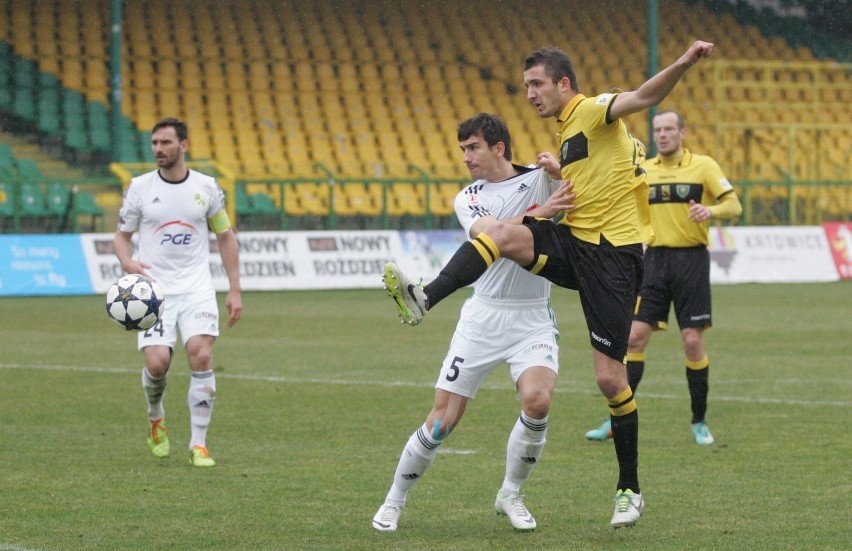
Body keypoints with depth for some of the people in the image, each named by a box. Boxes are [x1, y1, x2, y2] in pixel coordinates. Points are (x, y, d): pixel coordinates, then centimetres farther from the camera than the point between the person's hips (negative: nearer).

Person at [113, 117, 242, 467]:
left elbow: (225, 236, 12)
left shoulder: (206, 187, 3)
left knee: (201, 357, -16)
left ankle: (198, 445, -5)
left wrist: (234, 290, 7)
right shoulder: (140, 188, 1)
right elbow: (122, 235, 9)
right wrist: (127, 262, -14)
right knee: (157, 362, -15)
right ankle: (155, 420, 19)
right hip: (154, 290, -1)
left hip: (197, 289, 1)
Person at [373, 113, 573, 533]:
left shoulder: (540, 179, 2)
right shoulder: (467, 199, 3)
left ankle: (510, 495, 0)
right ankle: (393, 502, 17)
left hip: (533, 320, -1)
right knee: (443, 419, -2)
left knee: (537, 400, -25)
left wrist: (558, 171, -25)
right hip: (483, 317, 1)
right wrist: (538, 213, -33)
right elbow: (488, 234, -17)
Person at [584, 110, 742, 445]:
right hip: (655, 259, 3)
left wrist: (710, 210, -25)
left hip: (691, 259, -3)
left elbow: (733, 205, -5)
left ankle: (699, 422, 10)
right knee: (635, 336, -4)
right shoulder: (644, 171, 10)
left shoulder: (703, 166, -1)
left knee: (692, 340, -4)